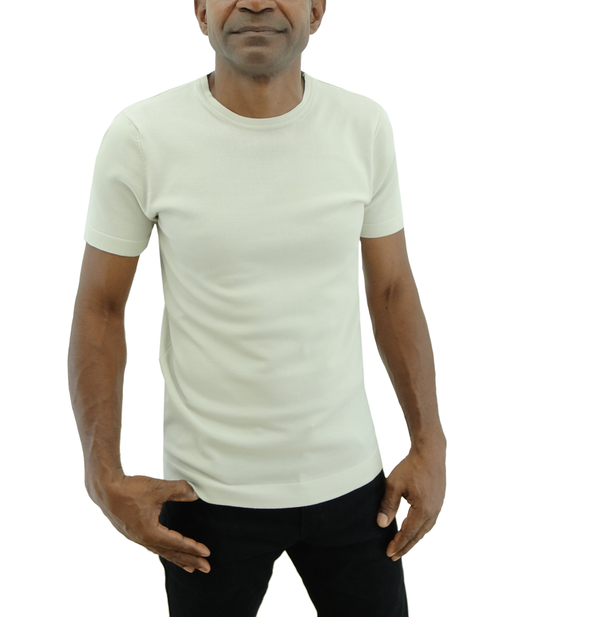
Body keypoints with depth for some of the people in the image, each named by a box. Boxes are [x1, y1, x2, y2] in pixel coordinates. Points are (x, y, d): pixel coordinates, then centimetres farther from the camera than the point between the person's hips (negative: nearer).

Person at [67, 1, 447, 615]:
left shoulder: (364, 126, -5)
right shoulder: (140, 137, -12)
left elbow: (392, 290, 3)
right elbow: (99, 308, -5)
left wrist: (430, 444, 2)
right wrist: (105, 477, -9)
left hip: (350, 477, 3)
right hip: (208, 490, -2)